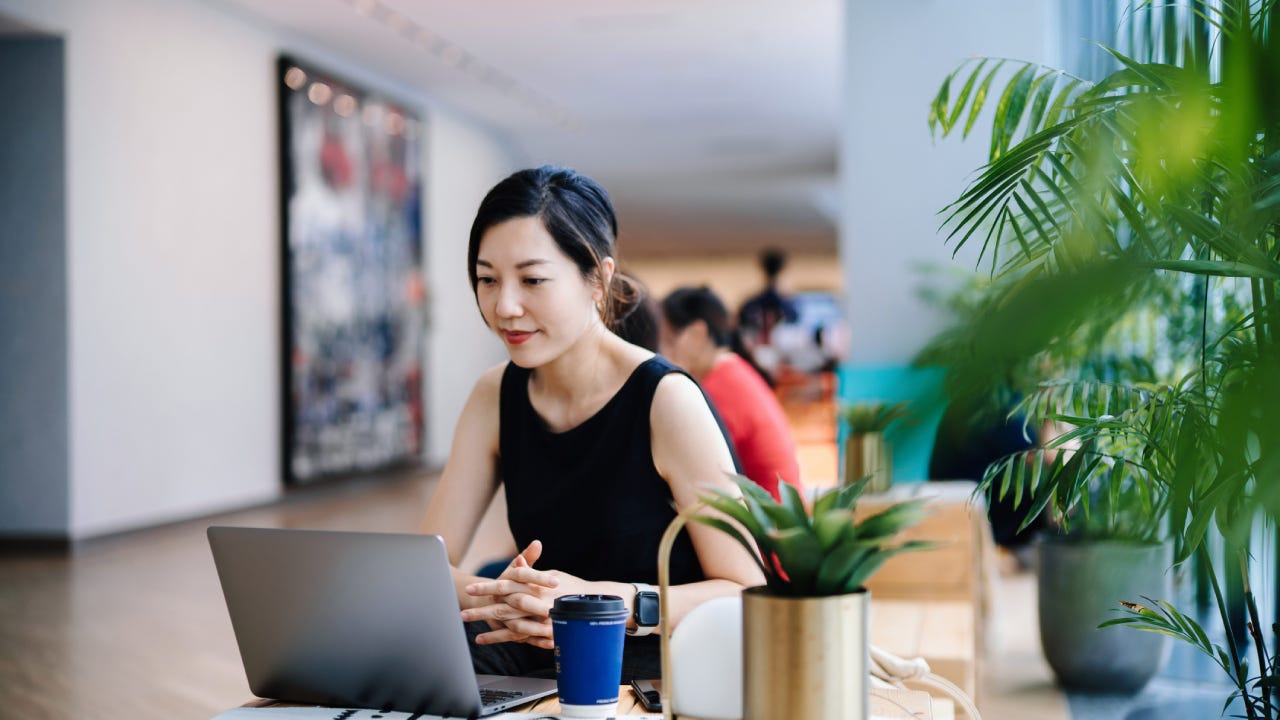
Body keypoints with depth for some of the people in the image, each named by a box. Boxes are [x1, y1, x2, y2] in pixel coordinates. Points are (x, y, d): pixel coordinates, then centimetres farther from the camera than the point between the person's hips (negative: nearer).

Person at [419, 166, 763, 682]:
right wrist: (497, 598, -24)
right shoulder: (496, 398, 3)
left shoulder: (666, 399, -14)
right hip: (537, 652, 4)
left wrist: (608, 602, -31)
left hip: (653, 660, -4)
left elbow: (747, 593, -15)